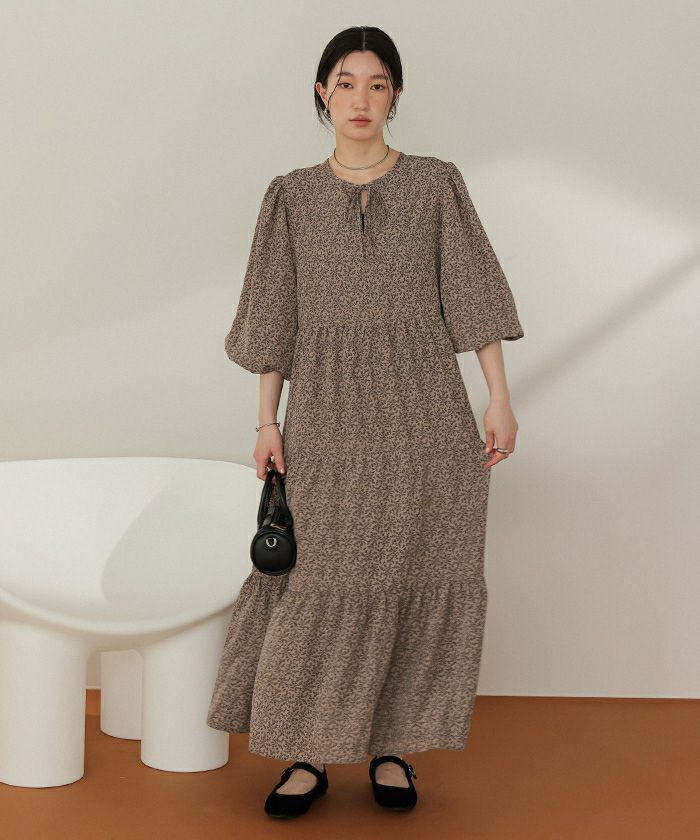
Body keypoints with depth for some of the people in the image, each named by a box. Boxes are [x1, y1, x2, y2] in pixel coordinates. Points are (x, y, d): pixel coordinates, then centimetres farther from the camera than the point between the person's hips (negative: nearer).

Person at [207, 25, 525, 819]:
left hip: (424, 412, 0)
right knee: (326, 584, -1)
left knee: (417, 579, 3)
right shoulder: (292, 196, 6)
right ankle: (309, 753, 11)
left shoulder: (436, 184, 4)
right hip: (331, 417, 0)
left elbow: (474, 293, 2)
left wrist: (500, 397, -5)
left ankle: (392, 747, 17)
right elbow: (275, 315, 6)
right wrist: (268, 420, 1)